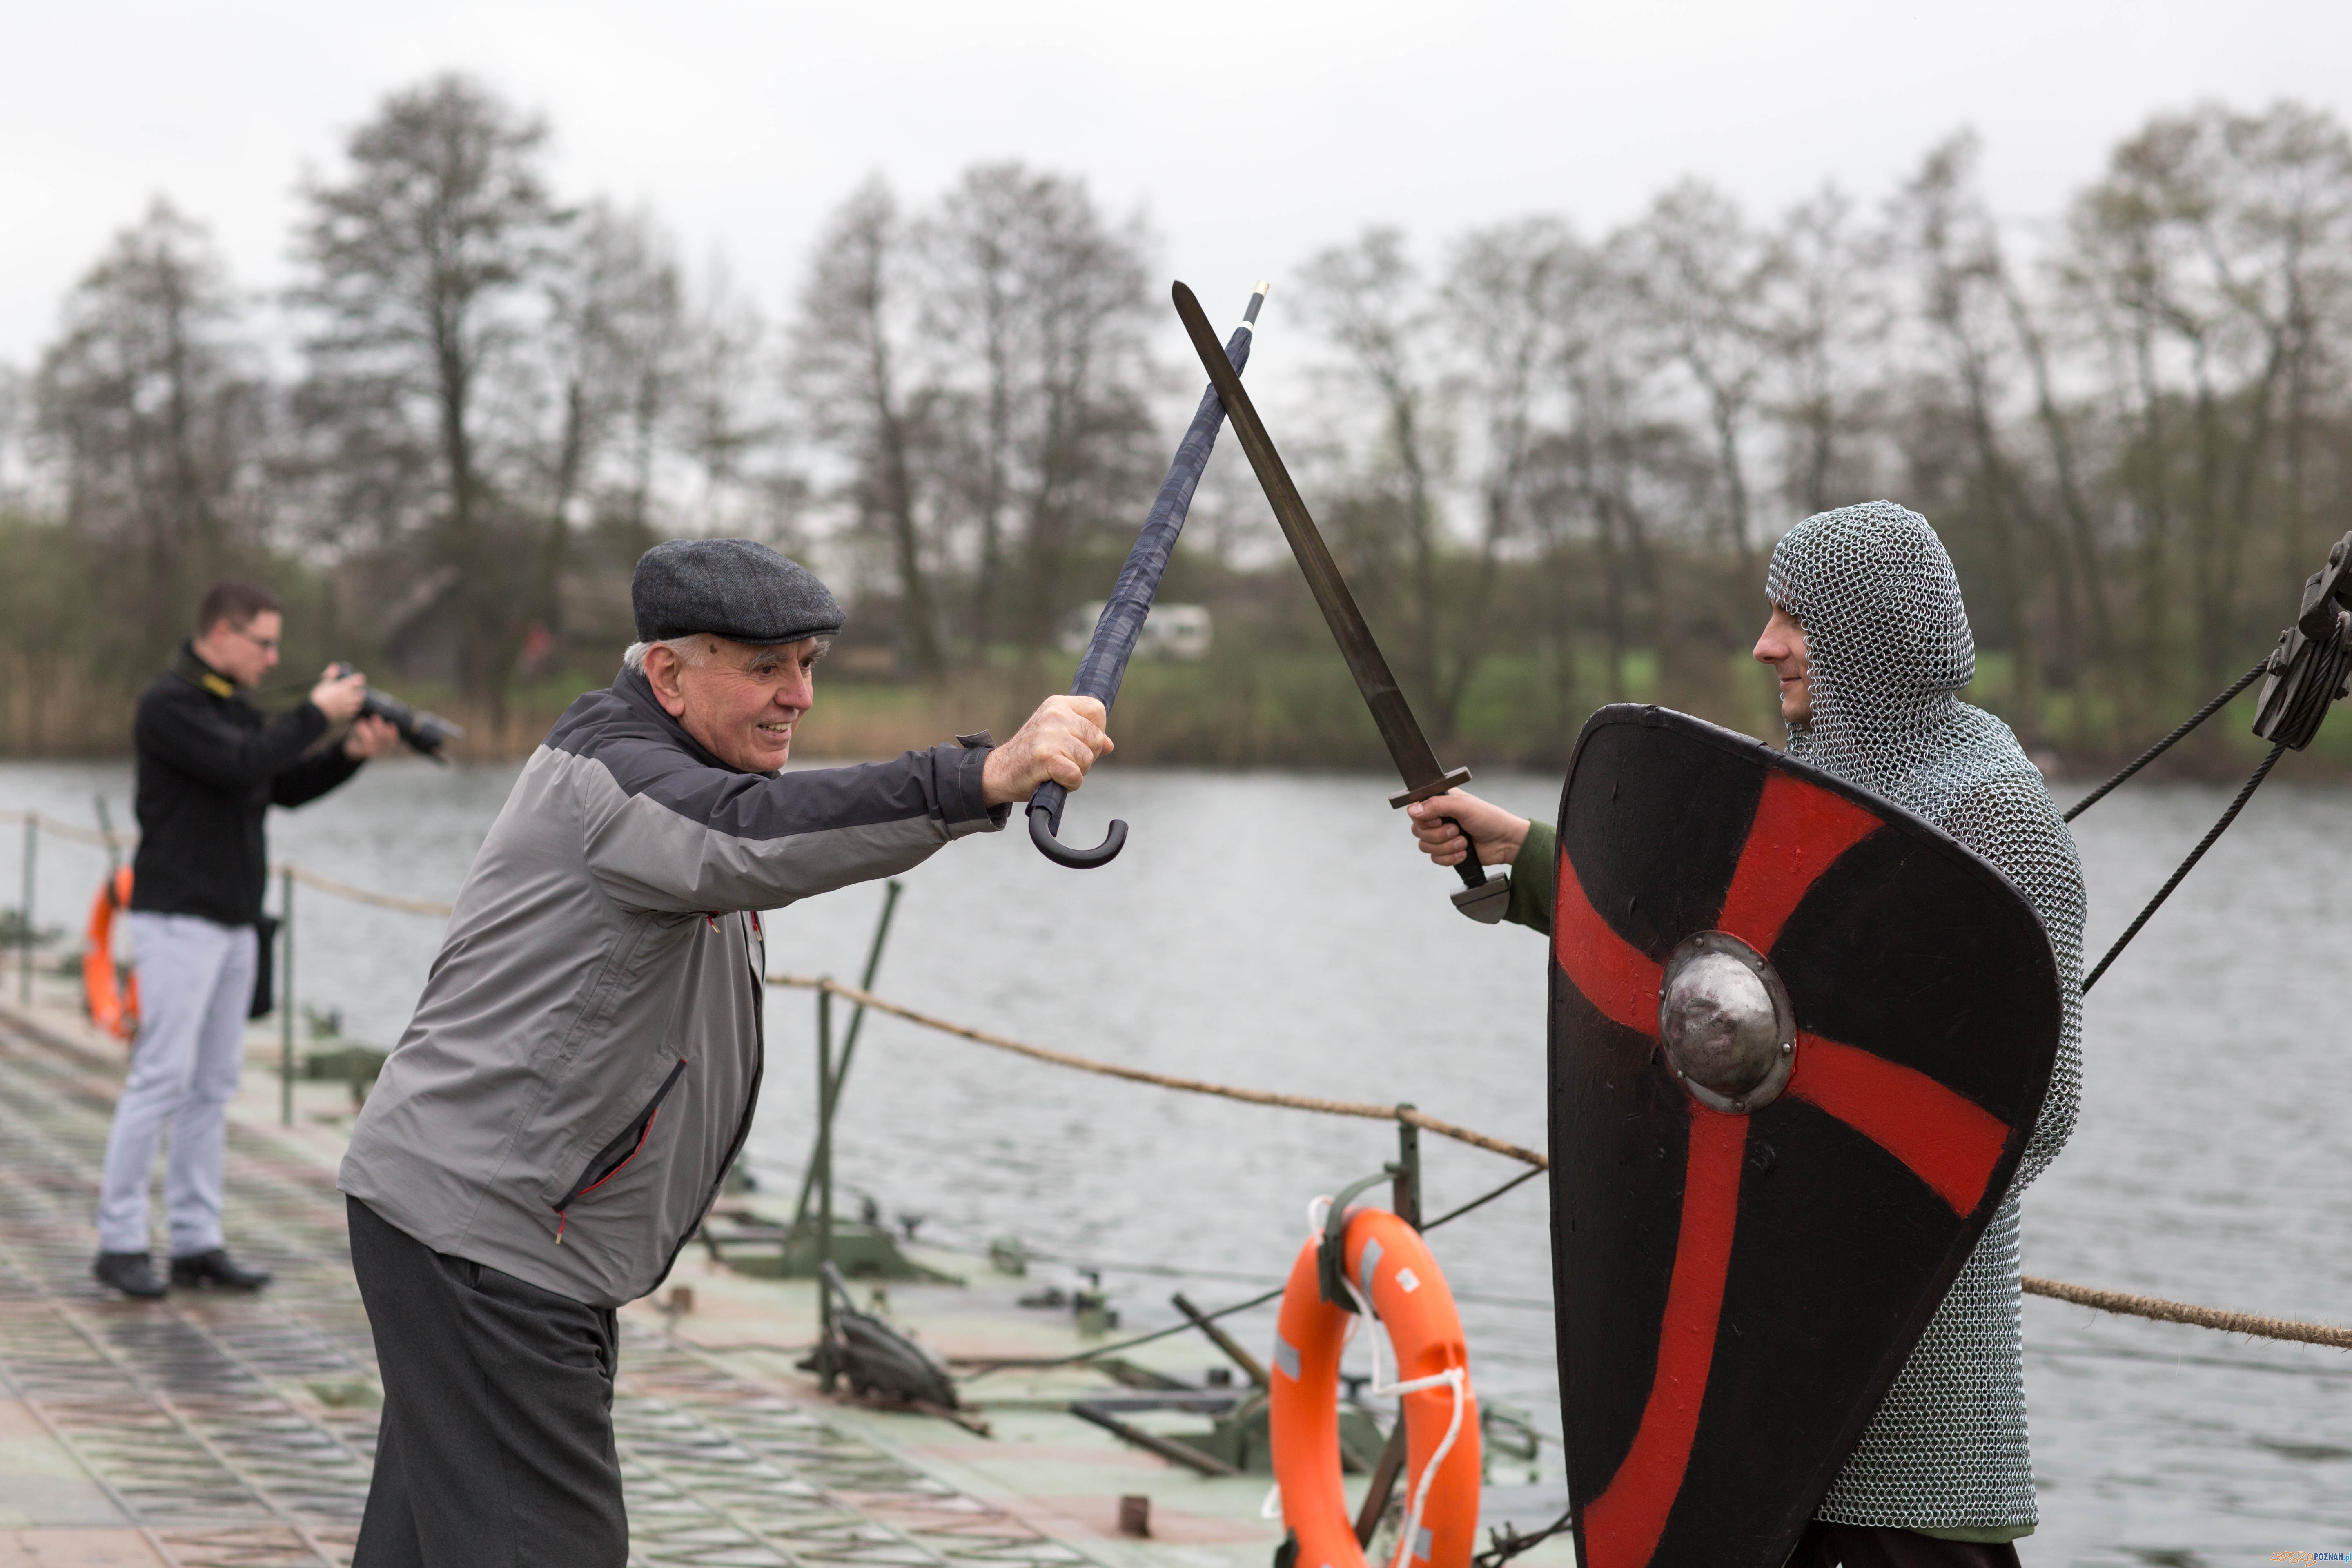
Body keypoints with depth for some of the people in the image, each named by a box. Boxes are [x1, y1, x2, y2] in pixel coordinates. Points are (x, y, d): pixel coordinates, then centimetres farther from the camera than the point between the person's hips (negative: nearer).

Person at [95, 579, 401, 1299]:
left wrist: (351, 752, 4)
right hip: (178, 917, -9)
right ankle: (119, 1243, -3)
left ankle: (197, 1243, 10)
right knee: (163, 1079, -9)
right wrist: (317, 715, -12)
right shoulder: (169, 704, -11)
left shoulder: (235, 707, 17)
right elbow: (242, 765, -22)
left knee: (214, 1085, 7)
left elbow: (287, 787, 18)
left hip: (234, 921, 9)